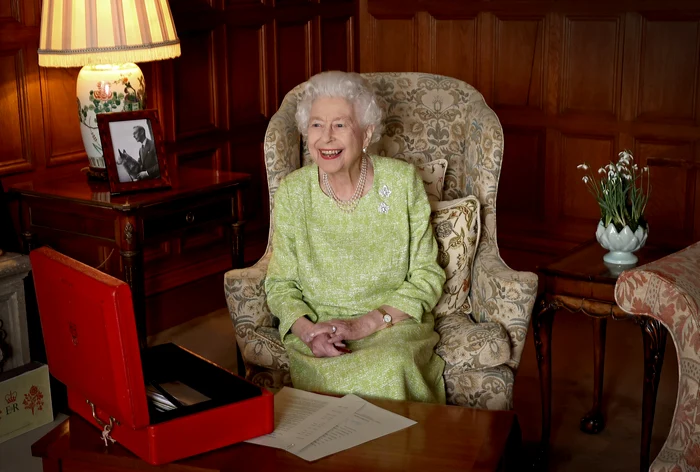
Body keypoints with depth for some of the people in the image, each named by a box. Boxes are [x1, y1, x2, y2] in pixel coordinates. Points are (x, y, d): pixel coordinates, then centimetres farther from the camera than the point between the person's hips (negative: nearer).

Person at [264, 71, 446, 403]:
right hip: (316, 326, 1)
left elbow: (427, 277, -1)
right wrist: (307, 330, -17)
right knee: (329, 375, -33)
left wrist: (364, 324, -14)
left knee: (391, 367, -34)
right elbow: (281, 284, 5)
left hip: (394, 326, 0)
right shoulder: (292, 192, 1)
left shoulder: (402, 181, -2)